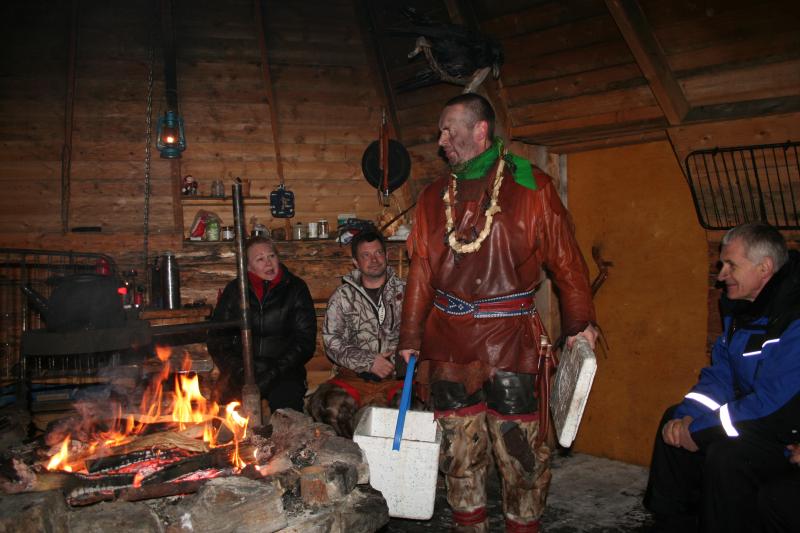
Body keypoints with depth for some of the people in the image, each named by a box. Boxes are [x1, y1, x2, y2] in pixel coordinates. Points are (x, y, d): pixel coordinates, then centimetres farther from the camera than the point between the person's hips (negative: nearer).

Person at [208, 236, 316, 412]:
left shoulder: (296, 288, 6)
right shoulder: (234, 290, 11)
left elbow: (305, 341, 3)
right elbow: (216, 339, 11)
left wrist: (273, 374, -8)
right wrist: (240, 372, -5)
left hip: (283, 373, -1)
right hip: (241, 373, 2)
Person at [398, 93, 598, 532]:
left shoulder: (530, 187, 0)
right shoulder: (435, 197, 12)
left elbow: (565, 258, 0)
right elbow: (421, 270, 14)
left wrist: (579, 323, -4)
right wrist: (411, 336, 12)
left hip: (507, 336, -4)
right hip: (447, 339, 4)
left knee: (518, 444, -1)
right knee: (458, 447, 12)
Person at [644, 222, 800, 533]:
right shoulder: (740, 308, 5)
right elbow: (721, 375, 8)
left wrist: (699, 429, -21)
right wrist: (687, 416, -9)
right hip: (756, 412, 10)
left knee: (726, 455, -31)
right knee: (675, 421, 6)